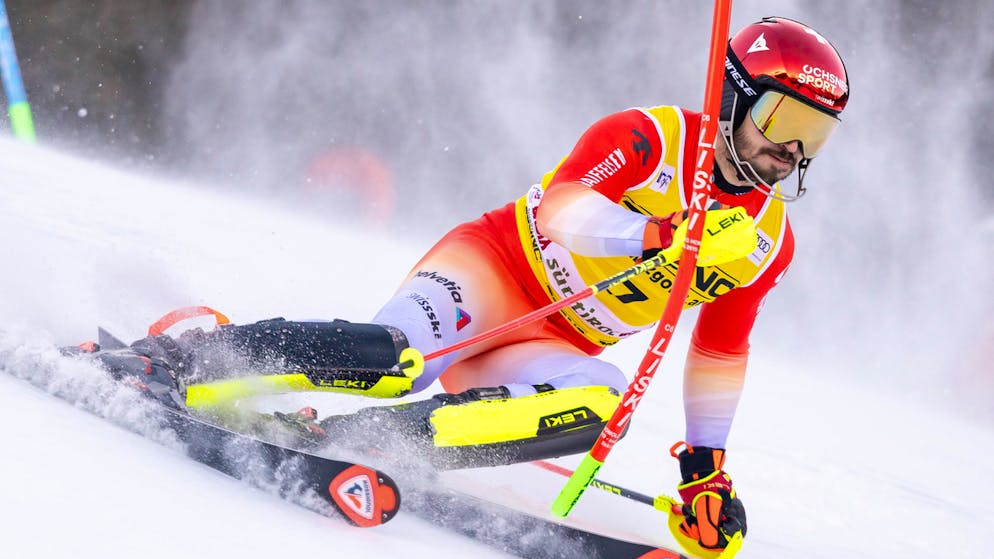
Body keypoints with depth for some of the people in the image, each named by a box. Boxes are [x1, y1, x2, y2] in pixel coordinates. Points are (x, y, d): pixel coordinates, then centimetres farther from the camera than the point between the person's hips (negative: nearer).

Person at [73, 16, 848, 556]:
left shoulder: (769, 240, 8)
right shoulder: (648, 137, -9)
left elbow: (719, 355, 16)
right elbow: (562, 208, -25)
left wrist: (707, 466, 14)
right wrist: (659, 234, -40)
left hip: (547, 347, 6)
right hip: (491, 266, -5)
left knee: (598, 404, -29)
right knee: (396, 359, -34)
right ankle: (170, 357, -19)